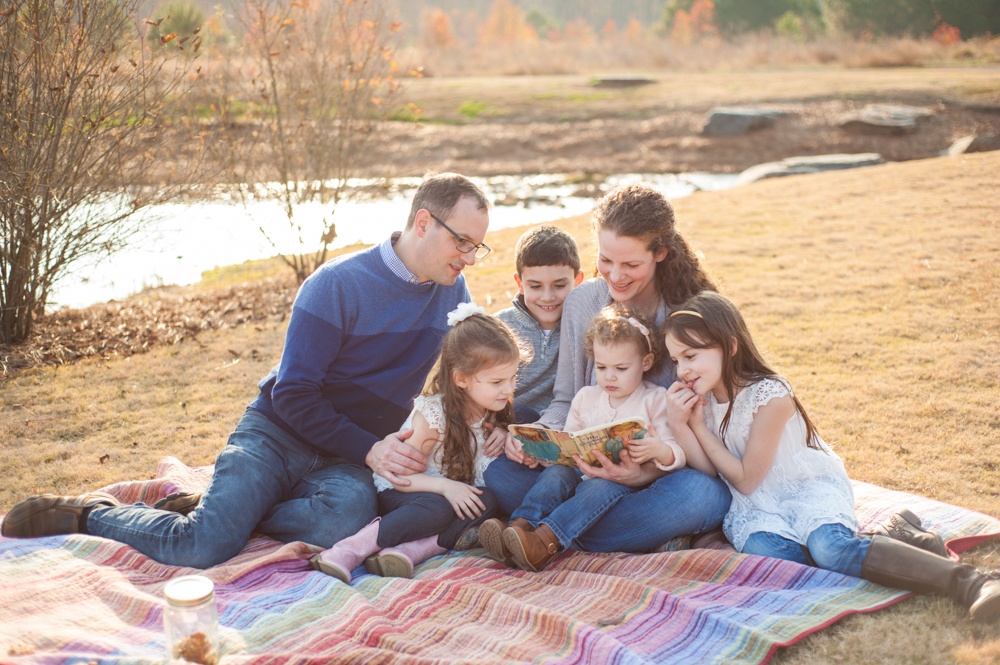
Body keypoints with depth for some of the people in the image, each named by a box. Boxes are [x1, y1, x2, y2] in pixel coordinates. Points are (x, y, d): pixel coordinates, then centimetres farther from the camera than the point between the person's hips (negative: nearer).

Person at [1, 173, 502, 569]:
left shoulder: (450, 291, 6)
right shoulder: (339, 284, -12)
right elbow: (292, 394, -13)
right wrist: (368, 449, -21)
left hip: (346, 461, 4)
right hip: (279, 431, -4)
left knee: (348, 515, -34)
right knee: (203, 547, -27)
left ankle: (218, 508, -10)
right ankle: (90, 513, 2)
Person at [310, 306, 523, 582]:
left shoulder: (495, 410, 0)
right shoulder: (433, 414, -19)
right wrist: (445, 487, -30)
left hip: (458, 493, 6)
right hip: (396, 493, -6)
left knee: (487, 502, -26)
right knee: (438, 507, -37)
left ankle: (409, 550, -39)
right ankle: (350, 550, -37)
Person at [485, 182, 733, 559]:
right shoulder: (582, 304, 3)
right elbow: (565, 402, 10)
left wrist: (649, 473, -30)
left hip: (666, 476, -3)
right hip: (592, 470, 3)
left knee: (704, 495, -39)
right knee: (501, 472, -21)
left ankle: (545, 536, -33)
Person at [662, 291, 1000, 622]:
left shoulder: (769, 395, -18)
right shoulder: (700, 397, 0)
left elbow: (747, 479, -12)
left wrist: (699, 426, -12)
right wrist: (679, 424, -17)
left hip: (808, 488, -4)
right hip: (754, 507, 4)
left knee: (830, 548, -36)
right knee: (763, 551, -33)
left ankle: (969, 582, -39)